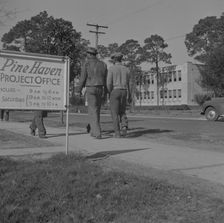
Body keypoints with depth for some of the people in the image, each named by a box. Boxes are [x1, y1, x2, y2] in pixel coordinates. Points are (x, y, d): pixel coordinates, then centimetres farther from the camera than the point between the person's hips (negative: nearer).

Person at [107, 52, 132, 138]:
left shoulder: (111, 68, -5)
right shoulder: (126, 69, 9)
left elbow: (109, 83, -12)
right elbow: (129, 84, 9)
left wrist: (110, 94, 1)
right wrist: (129, 96, 15)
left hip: (114, 92, -4)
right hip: (124, 92, 4)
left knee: (115, 113, 2)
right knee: (122, 112, 15)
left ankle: (117, 133, -3)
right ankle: (124, 127, -10)